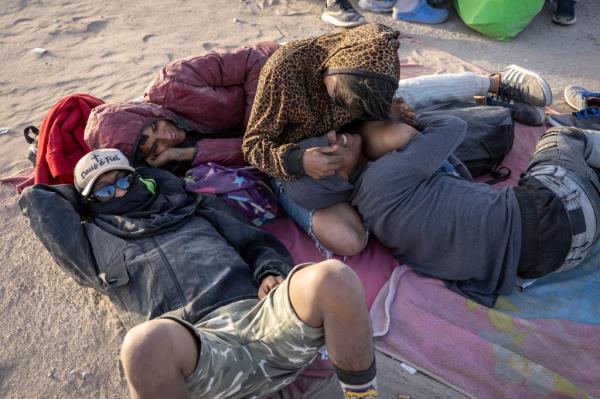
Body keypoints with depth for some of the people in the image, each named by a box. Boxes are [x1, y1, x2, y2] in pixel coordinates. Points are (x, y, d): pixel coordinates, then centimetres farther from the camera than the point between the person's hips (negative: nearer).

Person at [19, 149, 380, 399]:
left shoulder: (188, 205, 29)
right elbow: (37, 199, 36)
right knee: (147, 342, -39)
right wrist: (88, 197, 43)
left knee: (334, 279, -29)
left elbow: (255, 241, 24)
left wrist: (270, 272, 2)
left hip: (262, 316, 2)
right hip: (193, 348, -1)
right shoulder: (96, 243, 27)